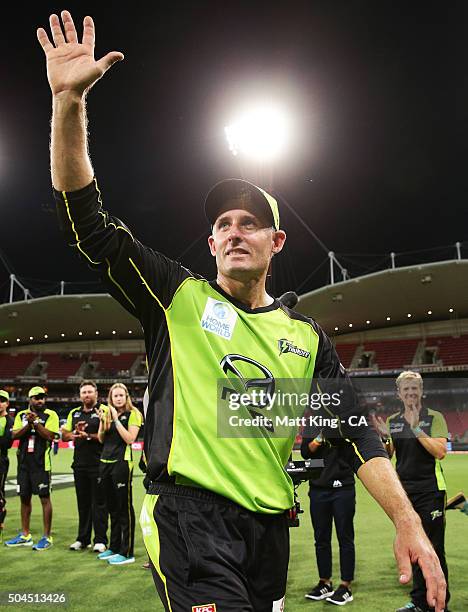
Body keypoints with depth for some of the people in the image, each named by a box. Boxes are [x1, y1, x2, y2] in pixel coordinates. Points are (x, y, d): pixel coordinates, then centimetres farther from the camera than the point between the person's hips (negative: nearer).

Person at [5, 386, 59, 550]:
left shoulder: (50, 415, -3)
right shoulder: (21, 415, 10)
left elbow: (50, 436, -14)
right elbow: (14, 435, -2)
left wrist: (36, 422, -18)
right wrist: (28, 424, -16)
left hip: (41, 462, -5)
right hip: (24, 461, 5)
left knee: (45, 498, -3)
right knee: (24, 498, 13)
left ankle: (47, 537, 5)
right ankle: (25, 535, 26)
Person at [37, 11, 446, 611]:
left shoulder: (306, 335, 9)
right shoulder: (177, 297, 1)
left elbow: (355, 427, 8)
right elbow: (87, 223, -7)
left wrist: (407, 522, -2)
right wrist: (69, 101, -17)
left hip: (268, 527, 4)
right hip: (188, 516, -4)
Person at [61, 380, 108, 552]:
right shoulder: (74, 413, 15)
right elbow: (64, 435, 15)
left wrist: (88, 435, -17)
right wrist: (75, 432, -5)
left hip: (98, 464, -6)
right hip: (80, 464, 6)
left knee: (99, 502, -1)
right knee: (83, 502, 13)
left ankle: (100, 540, 7)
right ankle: (83, 538, 23)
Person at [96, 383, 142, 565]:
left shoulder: (132, 414, -5)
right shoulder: (107, 412, 13)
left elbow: (130, 439, -15)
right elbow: (101, 439, 11)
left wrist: (116, 419, -17)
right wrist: (103, 421, -4)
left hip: (122, 463, -7)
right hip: (105, 462, 7)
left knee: (124, 508, -3)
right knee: (112, 508, 16)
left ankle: (127, 552, 3)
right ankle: (114, 547, 27)